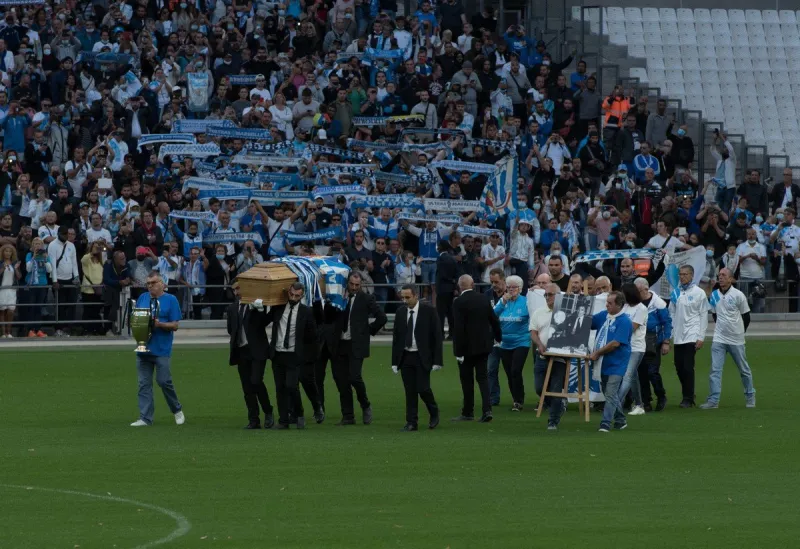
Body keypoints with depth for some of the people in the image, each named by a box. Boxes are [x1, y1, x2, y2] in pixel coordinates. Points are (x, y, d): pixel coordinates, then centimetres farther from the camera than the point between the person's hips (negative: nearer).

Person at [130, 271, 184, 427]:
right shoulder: (142, 298, 13)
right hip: (143, 348, 4)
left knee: (164, 381, -5)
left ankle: (177, 410, 16)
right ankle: (145, 418, 4)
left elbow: (174, 326, -3)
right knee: (144, 384, 2)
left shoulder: (170, 300, 0)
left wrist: (159, 324, -19)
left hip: (161, 349, -4)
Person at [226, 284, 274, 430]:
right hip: (241, 351, 5)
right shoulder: (232, 308, 13)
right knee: (247, 388, 3)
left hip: (257, 350, -5)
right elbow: (230, 329, 18)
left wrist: (260, 309, -21)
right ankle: (254, 420, 6)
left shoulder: (257, 305, -1)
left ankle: (268, 412, 4)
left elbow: (263, 323, -9)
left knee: (256, 382, -16)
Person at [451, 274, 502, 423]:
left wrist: (459, 350, -15)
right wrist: (498, 337, 26)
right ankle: (486, 409, -5)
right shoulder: (484, 299, 2)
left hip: (467, 347, -5)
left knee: (467, 379, 5)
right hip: (483, 345, 5)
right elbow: (494, 320, 9)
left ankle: (468, 412, 11)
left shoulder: (459, 302, -15)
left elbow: (458, 327, -18)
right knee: (482, 377, 8)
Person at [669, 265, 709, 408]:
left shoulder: (699, 293, -2)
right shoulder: (675, 293, 11)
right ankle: (688, 395, 19)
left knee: (688, 367, -9)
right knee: (679, 367, 6)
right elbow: (671, 314, 14)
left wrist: (701, 337, -8)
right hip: (678, 336, 5)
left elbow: (703, 315, -3)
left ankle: (688, 398, -2)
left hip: (692, 336, -5)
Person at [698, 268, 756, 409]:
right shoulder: (714, 296, 4)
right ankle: (713, 400, -9)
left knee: (744, 369, 9)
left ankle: (750, 397, 23)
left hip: (736, 340, -3)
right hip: (719, 339, 3)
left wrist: (739, 332, 6)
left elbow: (746, 317, 1)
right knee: (715, 370, -8)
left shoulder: (738, 296, -8)